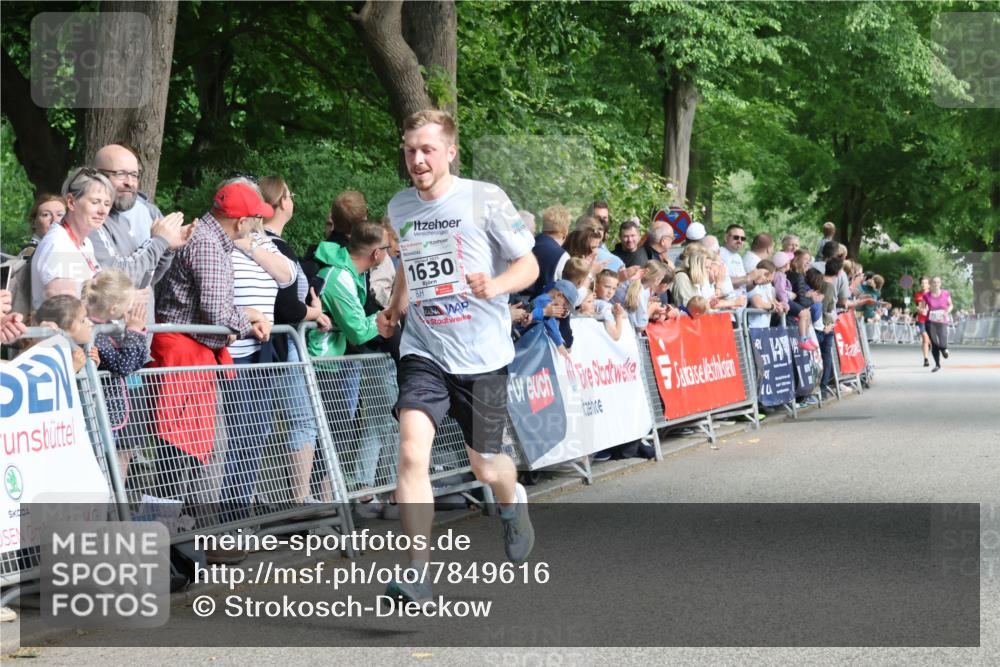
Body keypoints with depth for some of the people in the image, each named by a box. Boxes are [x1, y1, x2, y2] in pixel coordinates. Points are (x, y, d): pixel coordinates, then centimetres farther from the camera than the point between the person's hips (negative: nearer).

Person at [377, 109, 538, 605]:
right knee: (412, 452, -17)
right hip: (423, 351, 3)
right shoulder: (399, 207, 6)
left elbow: (529, 265, -4)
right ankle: (418, 573, -12)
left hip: (482, 354, -2)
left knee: (484, 467, 9)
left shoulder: (484, 199, -7)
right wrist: (394, 311, 11)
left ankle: (512, 501, 47)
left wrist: (495, 286, -24)